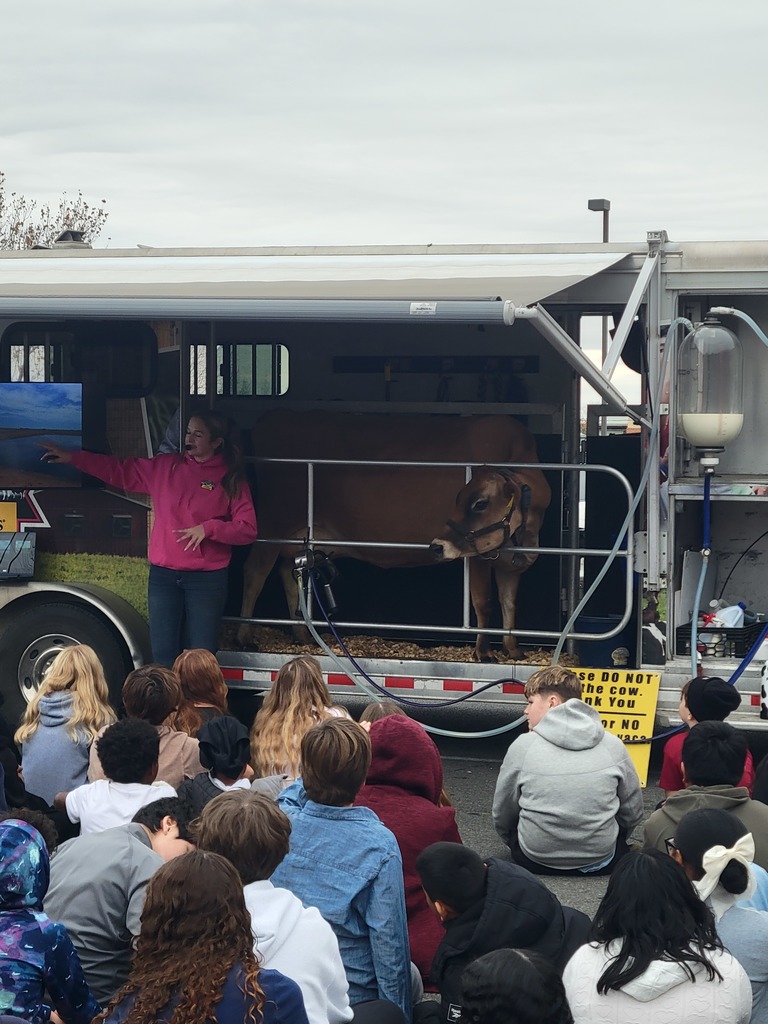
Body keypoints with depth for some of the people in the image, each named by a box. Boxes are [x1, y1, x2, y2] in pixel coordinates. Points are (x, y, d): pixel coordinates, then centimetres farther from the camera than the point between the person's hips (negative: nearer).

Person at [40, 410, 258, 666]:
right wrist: (72, 458, 9)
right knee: (163, 655, 4)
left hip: (207, 578, -3)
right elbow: (120, 471, 14)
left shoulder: (231, 480, -1)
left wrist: (208, 528, -19)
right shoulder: (164, 467, 8)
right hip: (164, 576, 4)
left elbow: (248, 529, -6)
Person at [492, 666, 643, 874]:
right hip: (600, 862, 2)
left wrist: (515, 844, 24)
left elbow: (502, 814, 3)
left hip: (535, 861, -2)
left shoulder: (523, 746, -8)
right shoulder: (613, 745, -3)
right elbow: (633, 812, 6)